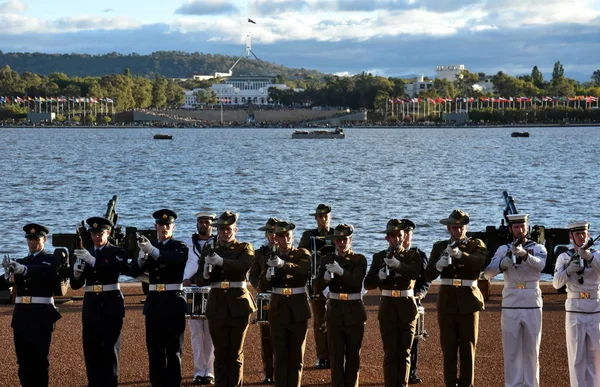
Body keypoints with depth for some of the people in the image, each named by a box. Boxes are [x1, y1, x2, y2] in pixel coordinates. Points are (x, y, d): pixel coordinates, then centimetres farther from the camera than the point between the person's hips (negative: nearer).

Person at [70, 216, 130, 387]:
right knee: (91, 348, 3)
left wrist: (93, 261, -32)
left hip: (111, 304, -4)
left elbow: (122, 269, -22)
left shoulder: (117, 253, 0)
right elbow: (75, 285, 10)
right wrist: (77, 273, -14)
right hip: (91, 305, 4)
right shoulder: (84, 254, 12)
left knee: (110, 347, -2)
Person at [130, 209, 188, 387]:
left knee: (174, 349, -1)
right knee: (155, 348, 5)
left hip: (174, 301, -4)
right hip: (154, 301, 4)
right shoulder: (149, 246, 10)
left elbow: (176, 260, -25)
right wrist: (142, 256, -23)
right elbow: (135, 271, -1)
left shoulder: (180, 247, -1)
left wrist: (154, 251, -40)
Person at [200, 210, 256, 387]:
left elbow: (244, 265, -18)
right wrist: (206, 272, -19)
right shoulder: (209, 250, 11)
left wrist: (221, 262, -32)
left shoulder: (245, 248, 5)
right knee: (220, 353, 2)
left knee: (236, 353, 3)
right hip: (217, 305, 2)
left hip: (238, 304, -2)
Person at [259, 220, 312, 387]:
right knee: (281, 355, -2)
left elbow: (303, 269, -22)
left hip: (298, 310, -1)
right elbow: (263, 286, 0)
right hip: (278, 310, 1)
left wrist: (283, 264, -39)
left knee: (297, 355, 3)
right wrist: (268, 276, -23)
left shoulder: (303, 254, 1)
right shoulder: (271, 257, 7)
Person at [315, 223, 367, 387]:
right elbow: (317, 288, -2)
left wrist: (341, 271, -36)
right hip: (334, 311, 1)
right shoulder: (327, 259, 5)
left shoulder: (359, 259, -1)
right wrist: (326, 276, -22)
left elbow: (357, 281, -19)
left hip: (354, 312, -1)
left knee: (353, 355, 5)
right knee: (336, 355, -1)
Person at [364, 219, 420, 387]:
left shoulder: (413, 256, 4)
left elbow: (414, 273, -18)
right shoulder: (379, 257, 7)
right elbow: (368, 284, 2)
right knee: (390, 353, -1)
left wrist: (397, 264, -33)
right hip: (388, 308, 0)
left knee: (404, 353, 3)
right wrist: (381, 275, -17)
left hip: (407, 308, 0)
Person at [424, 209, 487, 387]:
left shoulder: (476, 245, 4)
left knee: (468, 348, 2)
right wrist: (439, 264, -21)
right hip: (447, 303, 1)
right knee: (448, 348, 1)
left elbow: (481, 261, -19)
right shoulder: (439, 247, 9)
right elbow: (428, 276, 0)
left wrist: (460, 254, -35)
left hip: (468, 302, -1)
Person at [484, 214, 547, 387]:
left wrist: (523, 254, -37)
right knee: (511, 351, 2)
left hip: (532, 307, 0)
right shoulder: (503, 249, 7)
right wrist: (502, 264, -26)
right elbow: (487, 273, -6)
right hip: (510, 307, 1)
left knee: (531, 351, 4)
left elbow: (540, 265, -19)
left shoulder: (538, 249, 5)